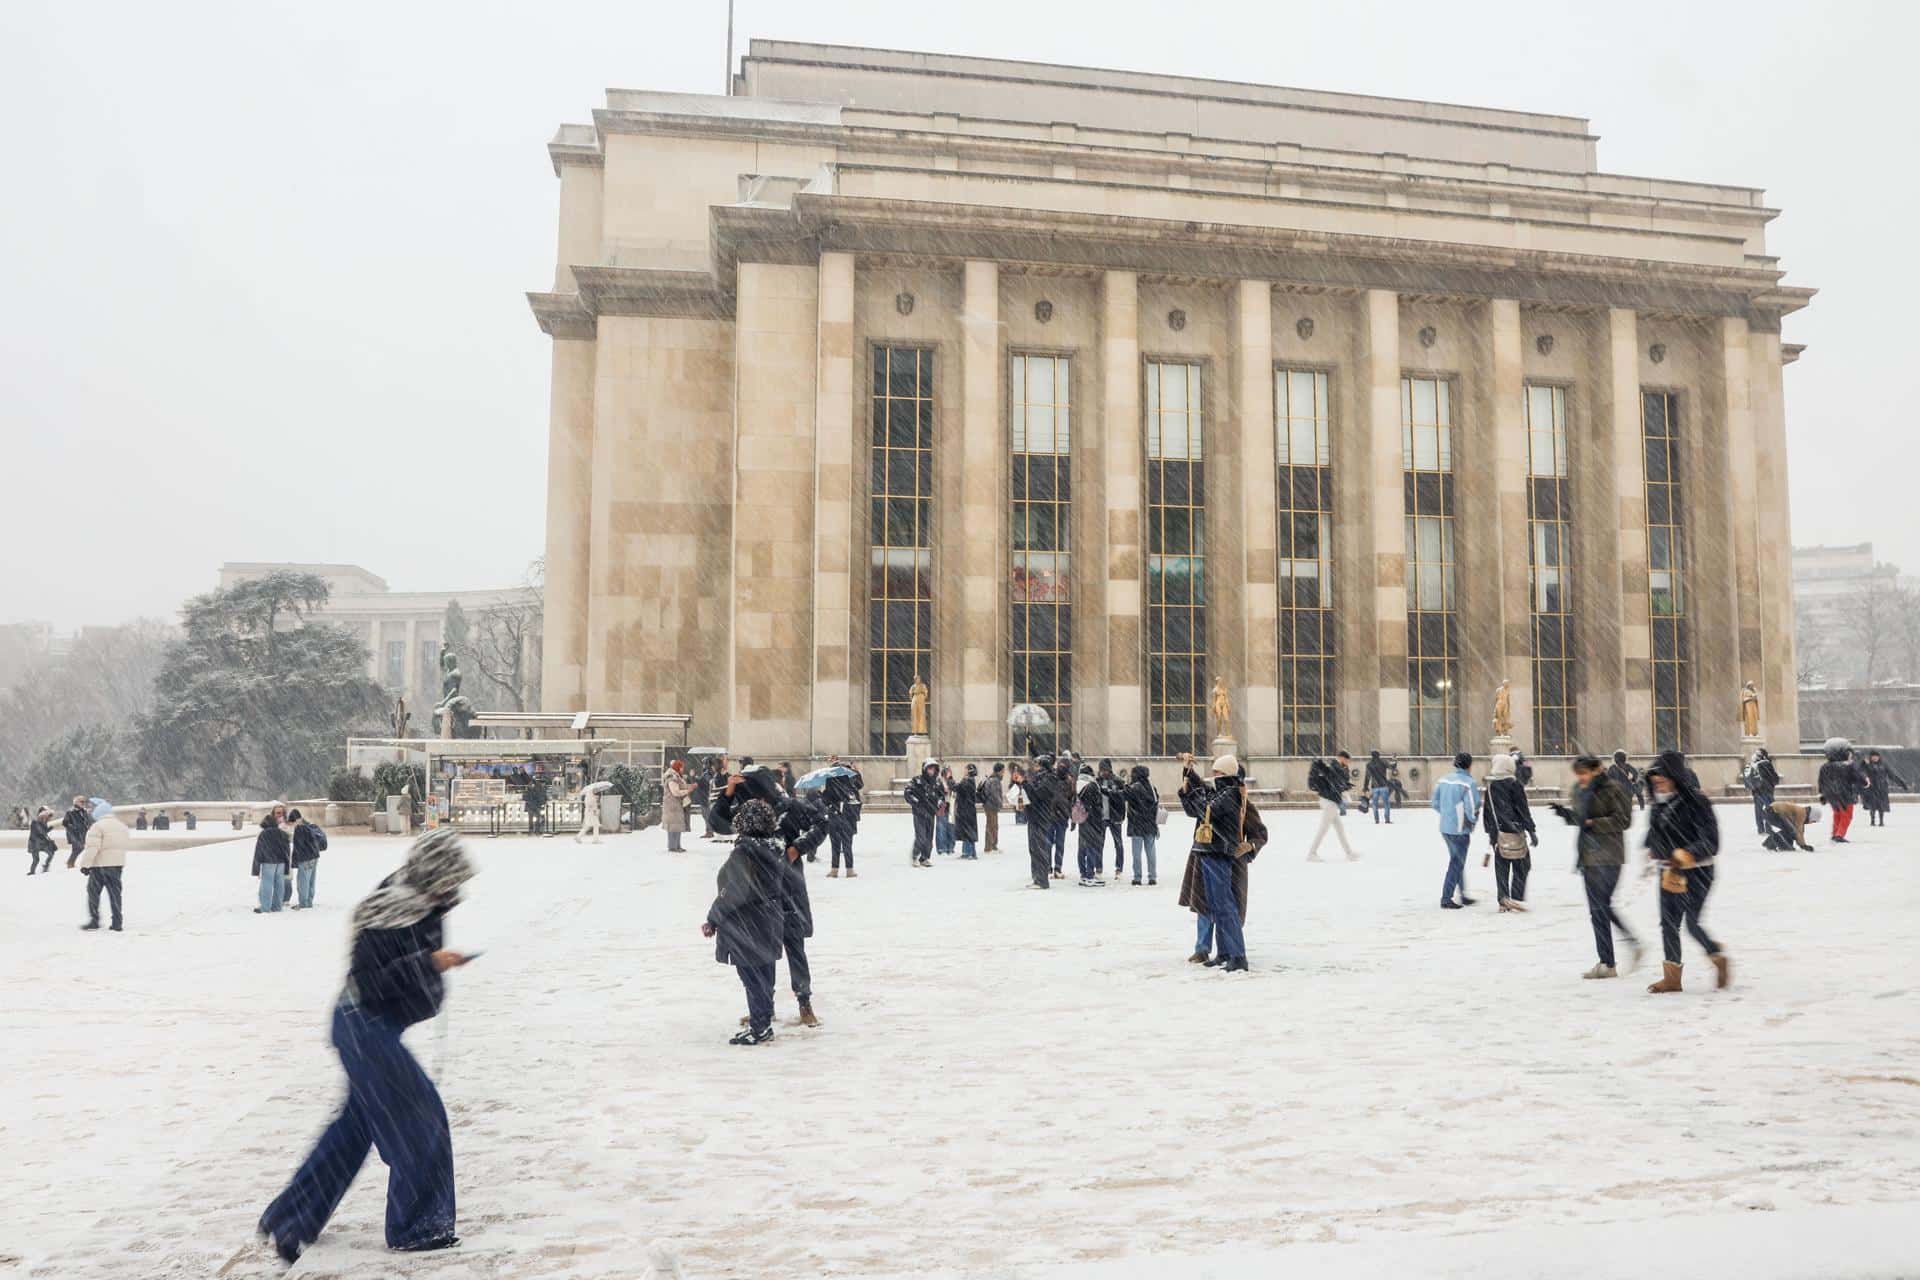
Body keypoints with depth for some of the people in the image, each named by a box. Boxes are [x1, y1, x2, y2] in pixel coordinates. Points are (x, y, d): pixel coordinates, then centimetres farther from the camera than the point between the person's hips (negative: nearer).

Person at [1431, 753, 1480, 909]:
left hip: (1445, 827, 7)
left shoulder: (1443, 780, 5)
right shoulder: (1468, 783, -16)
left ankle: (1463, 895, 28)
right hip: (1460, 829, -7)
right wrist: (1474, 821, 1)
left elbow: (1435, 803, 11)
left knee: (1457, 861, 19)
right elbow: (1473, 808, -19)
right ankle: (1446, 899, 8)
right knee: (1457, 863, 5)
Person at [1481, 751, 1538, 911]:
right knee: (1521, 866, 5)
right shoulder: (1515, 784, -9)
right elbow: (1523, 810, -8)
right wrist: (1531, 831, -4)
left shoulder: (1490, 786, 6)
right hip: (1515, 831, -5)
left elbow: (1487, 811, 11)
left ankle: (1503, 900, 8)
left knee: (1501, 867, 8)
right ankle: (1516, 898, -2)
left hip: (1497, 832, 5)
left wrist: (1490, 832, 20)